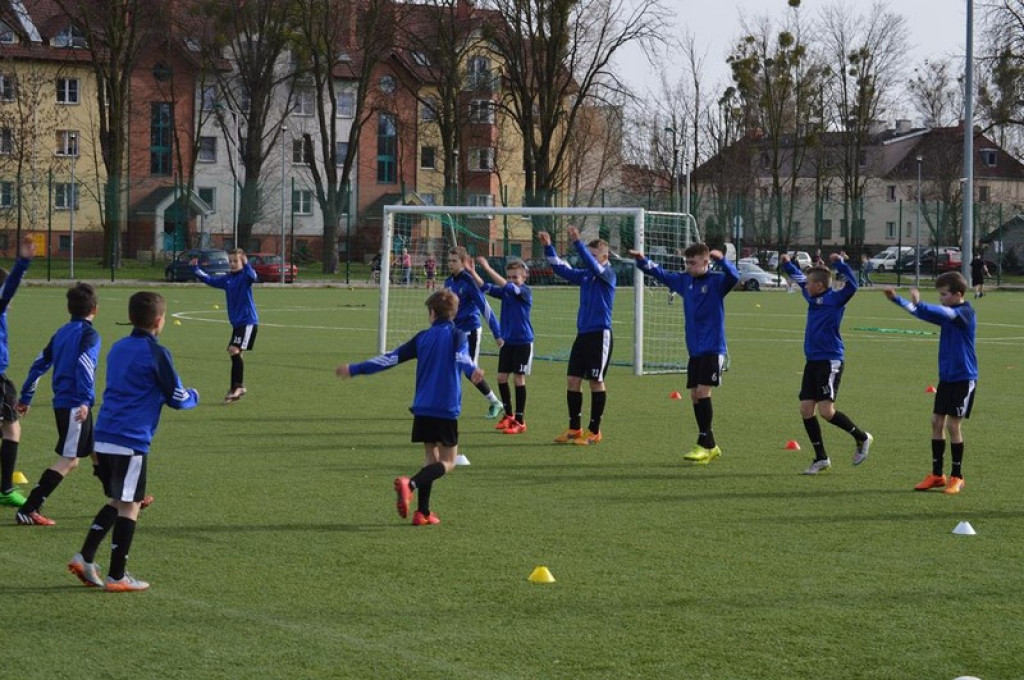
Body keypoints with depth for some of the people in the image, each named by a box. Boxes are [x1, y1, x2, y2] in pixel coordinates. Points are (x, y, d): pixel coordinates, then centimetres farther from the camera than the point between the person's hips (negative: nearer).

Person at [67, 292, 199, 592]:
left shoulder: (117, 348, 14)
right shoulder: (156, 353, -9)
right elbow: (177, 398, -5)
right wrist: (194, 396, 17)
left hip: (103, 438, 8)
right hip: (131, 442, -8)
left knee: (116, 502, 19)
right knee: (129, 506, 0)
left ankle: (84, 558, 11)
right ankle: (117, 576, 2)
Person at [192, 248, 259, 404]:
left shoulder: (245, 276, -11)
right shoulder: (227, 279, 10)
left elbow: (253, 276, -33)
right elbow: (210, 280, 19)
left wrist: (246, 264, -49)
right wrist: (196, 269, 10)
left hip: (248, 322, -8)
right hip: (237, 322, 8)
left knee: (234, 350, -18)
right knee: (233, 353, 9)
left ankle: (239, 387, -10)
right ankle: (235, 390, 16)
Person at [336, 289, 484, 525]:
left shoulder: (423, 338, 10)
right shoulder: (457, 335, 0)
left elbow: (391, 358, 11)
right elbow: (462, 356, -23)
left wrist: (355, 369, 19)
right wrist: (473, 371, -45)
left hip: (422, 409, 5)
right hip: (446, 409, -4)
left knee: (431, 457, 17)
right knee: (447, 462, 1)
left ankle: (423, 512, 10)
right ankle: (410, 484, -24)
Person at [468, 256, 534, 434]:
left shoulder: (524, 291, -12)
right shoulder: (505, 292, 5)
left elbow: (507, 286, -28)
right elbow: (485, 287, -3)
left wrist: (487, 268, -33)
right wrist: (472, 272, -19)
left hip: (523, 341, -6)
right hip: (507, 341, 6)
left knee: (519, 378, -3)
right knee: (502, 377, 7)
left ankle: (520, 421, 5)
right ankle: (509, 415, 24)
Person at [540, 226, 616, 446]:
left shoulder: (608, 274, -7)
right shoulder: (585, 275, 12)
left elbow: (593, 265, -26)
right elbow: (561, 269, 15)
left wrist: (577, 243, -36)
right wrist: (548, 247, 3)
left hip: (600, 334, -7)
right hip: (583, 334, 7)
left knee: (596, 381, -2)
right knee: (572, 380, 5)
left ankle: (594, 431, 7)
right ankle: (575, 429, 14)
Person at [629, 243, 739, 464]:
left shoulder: (716, 281, -10)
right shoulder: (685, 281, 9)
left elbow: (733, 277, -30)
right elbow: (661, 274, 20)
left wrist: (722, 260, -47)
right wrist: (642, 261, 8)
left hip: (713, 349, -7)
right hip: (694, 349, 7)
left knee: (703, 392, -13)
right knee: (695, 396, 6)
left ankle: (704, 444, -8)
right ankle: (710, 445, 15)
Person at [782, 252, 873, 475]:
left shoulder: (835, 298, -9)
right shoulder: (812, 297, 12)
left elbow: (852, 285, -28)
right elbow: (800, 279, 33)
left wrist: (840, 263, -35)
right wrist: (788, 264, 30)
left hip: (830, 362, -8)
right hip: (812, 362, 8)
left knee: (826, 411, -14)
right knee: (806, 409, 3)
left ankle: (862, 438, 9)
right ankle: (821, 459, 13)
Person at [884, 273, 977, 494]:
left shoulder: (965, 312, -15)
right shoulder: (947, 315, 9)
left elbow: (943, 313, -35)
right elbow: (922, 314, 21)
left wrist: (919, 304, -48)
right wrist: (896, 299, 12)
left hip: (964, 378, -8)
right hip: (946, 376, 8)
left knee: (953, 425, -5)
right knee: (937, 422, 6)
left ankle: (956, 477, 6)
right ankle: (937, 474, 14)